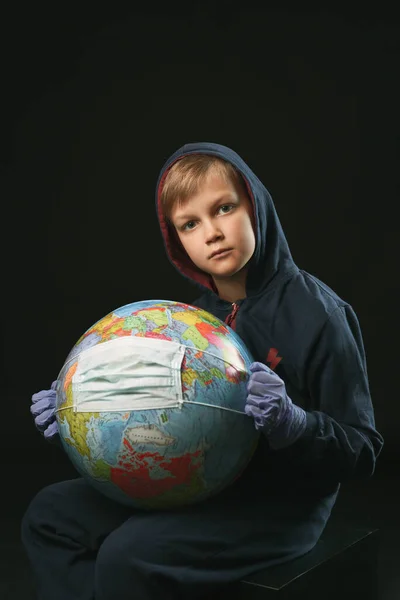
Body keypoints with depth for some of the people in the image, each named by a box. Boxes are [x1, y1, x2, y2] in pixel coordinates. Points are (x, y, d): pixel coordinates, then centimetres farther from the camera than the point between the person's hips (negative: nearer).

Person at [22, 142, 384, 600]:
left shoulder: (317, 313, -15)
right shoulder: (197, 317, 4)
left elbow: (361, 453, -12)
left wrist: (290, 421, -31)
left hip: (280, 503, -7)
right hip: (200, 486, 7)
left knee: (128, 556, -27)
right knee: (51, 512, 3)